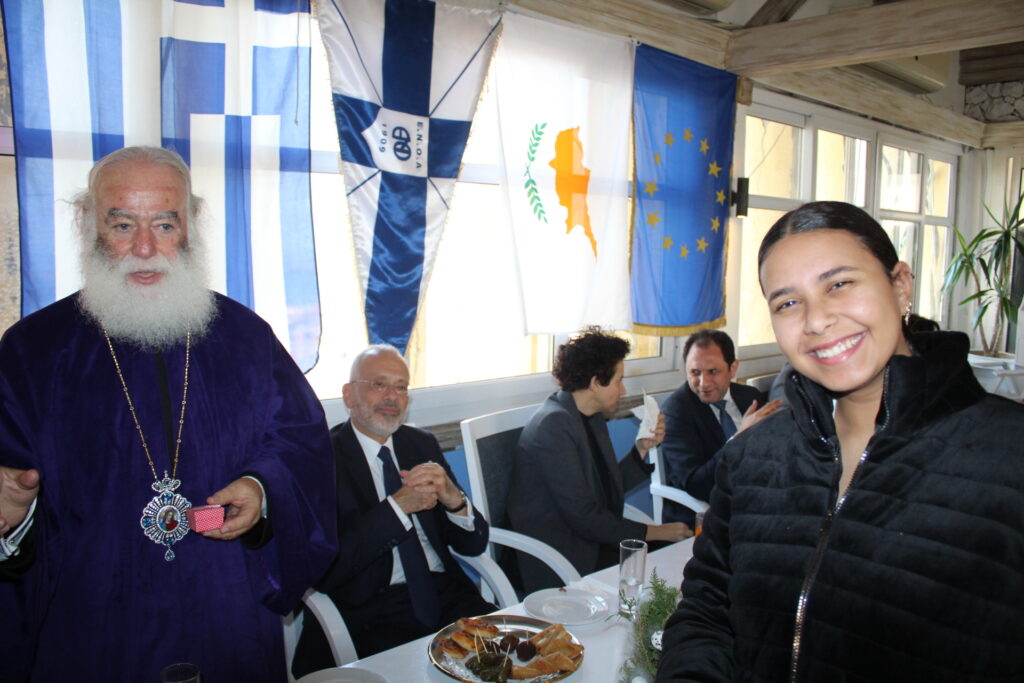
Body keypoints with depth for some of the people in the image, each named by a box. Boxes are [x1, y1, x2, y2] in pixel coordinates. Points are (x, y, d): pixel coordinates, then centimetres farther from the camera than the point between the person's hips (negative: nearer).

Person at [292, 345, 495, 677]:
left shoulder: (422, 443, 11)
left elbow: (474, 544, 9)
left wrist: (453, 498, -12)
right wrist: (398, 506, -18)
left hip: (445, 595, 5)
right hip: (370, 613, -5)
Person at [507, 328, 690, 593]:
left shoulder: (592, 418, 8)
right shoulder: (554, 424, -19)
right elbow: (583, 515, -20)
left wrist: (642, 448, 2)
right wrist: (654, 532, -15)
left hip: (590, 541, 8)